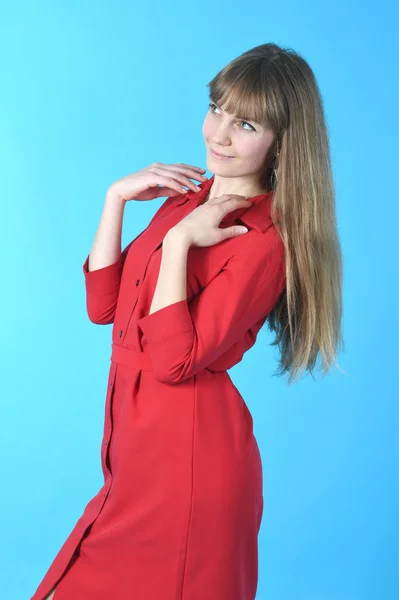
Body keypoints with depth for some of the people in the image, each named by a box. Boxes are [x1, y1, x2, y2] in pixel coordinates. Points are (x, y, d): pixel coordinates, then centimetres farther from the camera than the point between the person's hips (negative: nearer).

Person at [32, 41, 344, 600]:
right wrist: (117, 198, -2)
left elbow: (174, 362, -23)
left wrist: (178, 241, -21)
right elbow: (102, 304, 5)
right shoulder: (187, 197, 8)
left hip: (189, 453, -8)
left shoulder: (265, 241, -18)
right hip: (139, 441, 8)